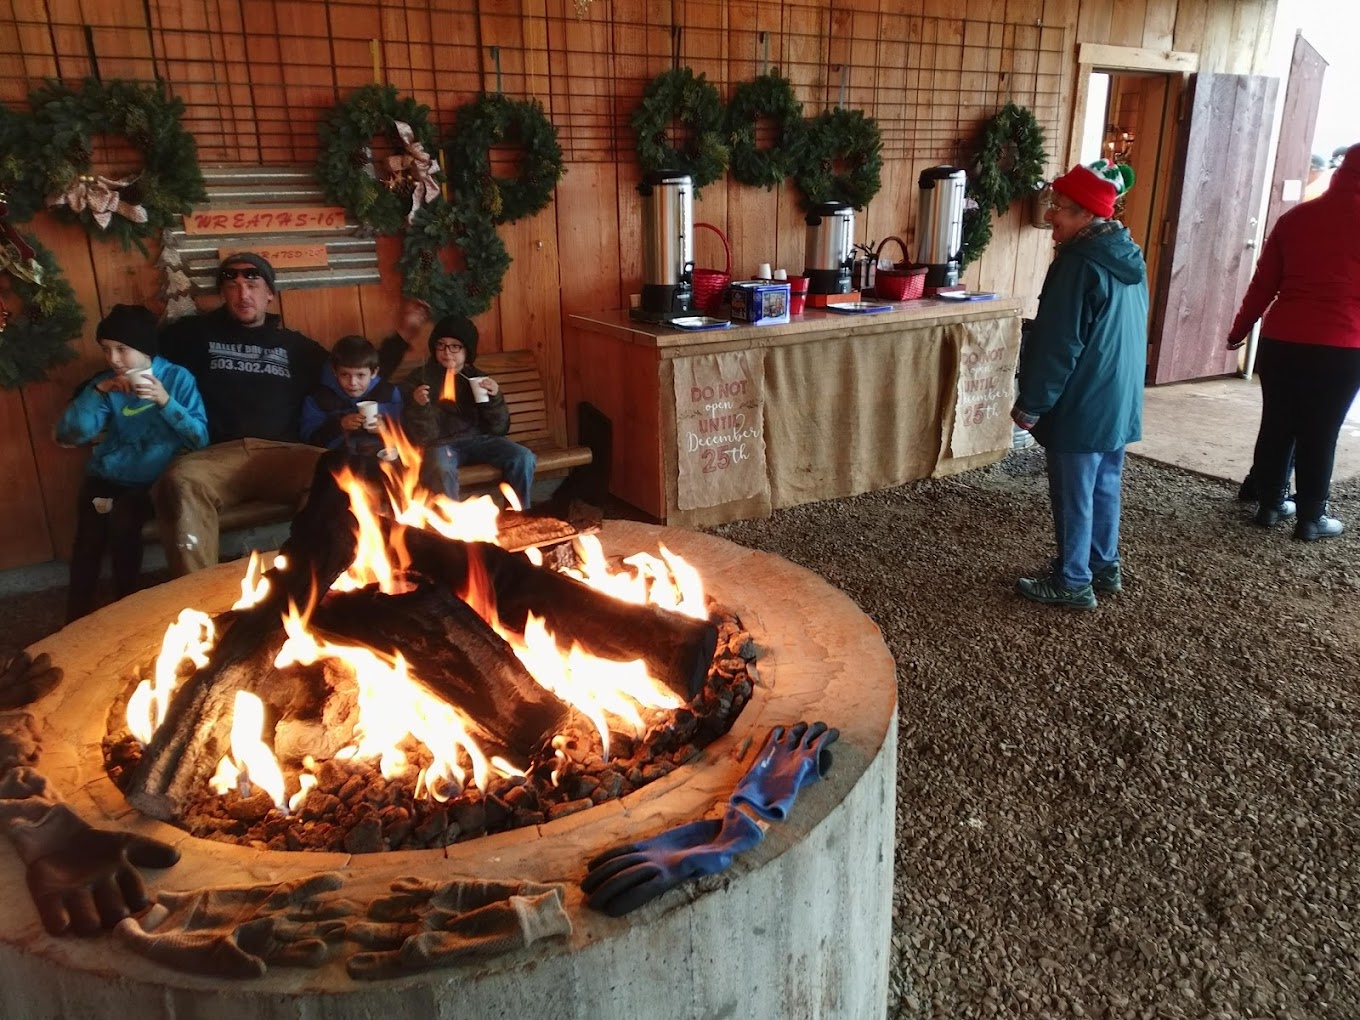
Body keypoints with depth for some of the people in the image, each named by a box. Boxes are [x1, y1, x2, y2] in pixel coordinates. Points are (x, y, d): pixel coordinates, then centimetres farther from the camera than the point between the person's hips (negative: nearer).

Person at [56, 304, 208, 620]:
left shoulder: (177, 378, -3)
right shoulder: (107, 383, 6)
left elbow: (201, 438, -12)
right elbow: (68, 435, -4)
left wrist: (165, 401, -23)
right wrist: (97, 391, -15)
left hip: (155, 481, -3)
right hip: (108, 477, 3)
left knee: (121, 517, -29)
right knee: (90, 530, -23)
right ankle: (77, 615, -5)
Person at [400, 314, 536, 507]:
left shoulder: (477, 378, 7)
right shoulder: (419, 379, -1)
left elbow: (498, 429, 5)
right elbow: (423, 437, -6)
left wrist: (495, 398, -12)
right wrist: (419, 406, -24)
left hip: (479, 439, 3)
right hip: (442, 443, -3)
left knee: (523, 458, -19)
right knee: (441, 470, -36)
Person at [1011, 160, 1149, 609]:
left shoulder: (1080, 263, -20)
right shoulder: (1128, 257, 9)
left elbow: (1058, 346, -21)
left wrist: (1030, 404, -13)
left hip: (1081, 405, -9)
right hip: (1120, 401, 9)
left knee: (1073, 496, 2)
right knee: (1104, 487, 19)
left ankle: (1073, 582, 13)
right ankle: (1104, 567, 32)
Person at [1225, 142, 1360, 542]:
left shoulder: (1296, 216, 5)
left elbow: (1263, 283, 7)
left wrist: (1239, 331, 17)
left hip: (1281, 341, 3)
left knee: (1277, 425, 13)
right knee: (1320, 433, 5)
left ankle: (1270, 504, 23)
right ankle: (1311, 518, 15)